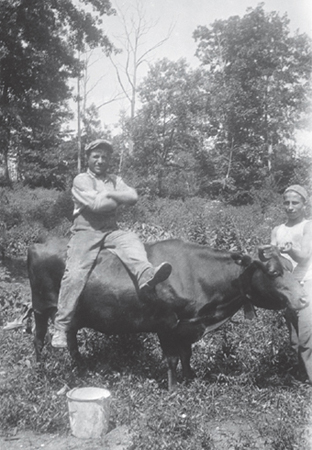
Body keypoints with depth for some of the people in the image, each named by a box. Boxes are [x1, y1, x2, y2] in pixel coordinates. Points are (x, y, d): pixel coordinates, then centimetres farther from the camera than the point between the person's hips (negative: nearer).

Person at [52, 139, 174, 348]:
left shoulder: (115, 180, 17)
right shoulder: (81, 180, 1)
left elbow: (133, 197, -1)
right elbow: (96, 204, -15)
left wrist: (108, 194, -8)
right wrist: (118, 198, 0)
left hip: (111, 232, 4)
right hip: (86, 232, -4)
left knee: (131, 239, -26)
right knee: (75, 273, -22)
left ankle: (146, 275, -55)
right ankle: (61, 326, -17)